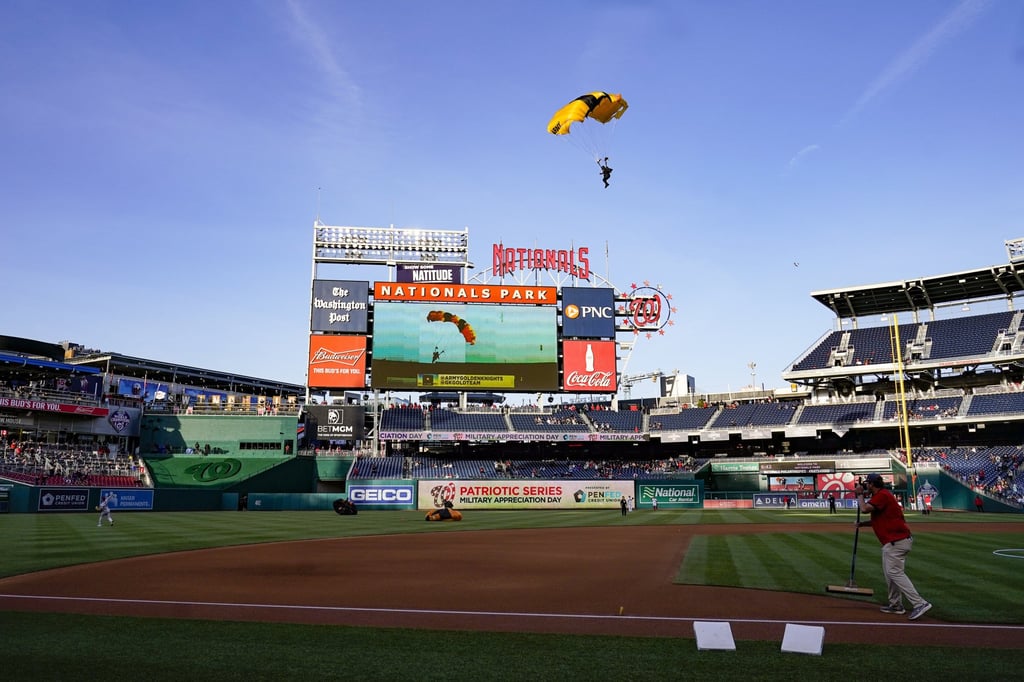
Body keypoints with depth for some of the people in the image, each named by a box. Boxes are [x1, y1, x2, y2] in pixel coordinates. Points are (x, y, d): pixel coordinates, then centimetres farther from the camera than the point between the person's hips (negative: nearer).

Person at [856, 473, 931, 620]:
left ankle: (919, 603, -17)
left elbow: (865, 509, -25)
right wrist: (861, 523, 13)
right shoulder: (882, 496, 19)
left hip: (897, 541, -11)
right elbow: (877, 519, 25)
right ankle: (896, 605, 24)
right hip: (893, 541, 11)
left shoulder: (882, 495, -14)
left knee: (895, 572, -14)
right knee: (890, 572, 16)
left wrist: (860, 495, -8)